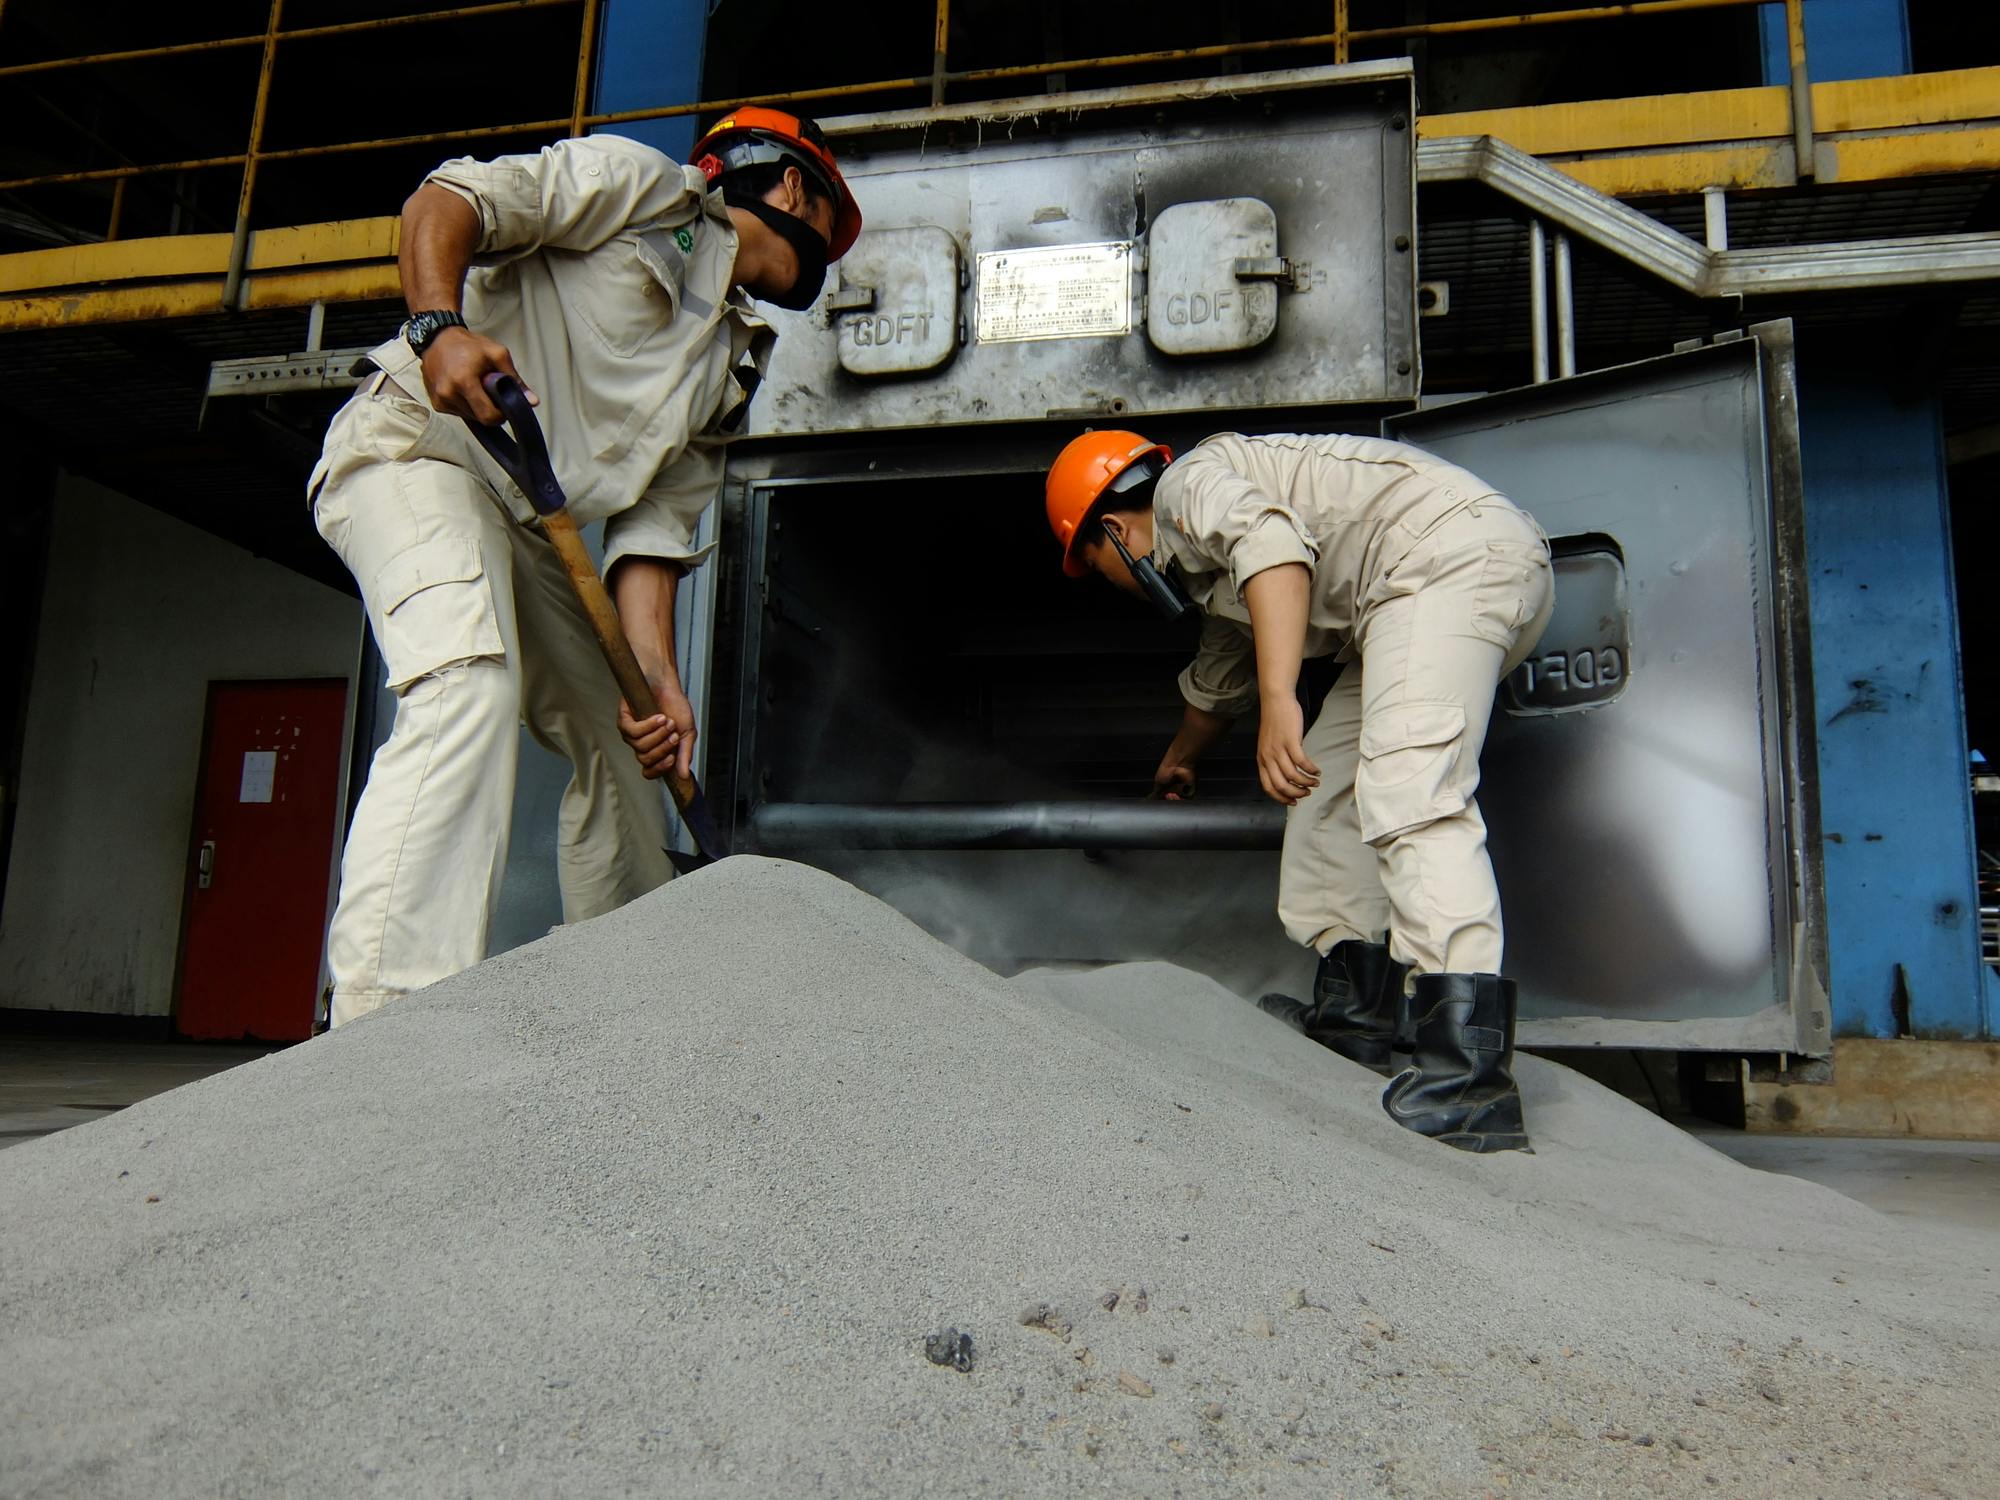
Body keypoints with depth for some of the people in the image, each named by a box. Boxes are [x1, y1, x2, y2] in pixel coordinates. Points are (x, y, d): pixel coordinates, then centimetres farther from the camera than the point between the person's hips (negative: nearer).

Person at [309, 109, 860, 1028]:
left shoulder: (733, 369, 21)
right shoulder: (644, 184, 5)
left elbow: (653, 527, 8)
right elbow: (447, 200, -7)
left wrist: (655, 669, -8)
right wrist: (438, 324, -28)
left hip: (530, 533, 8)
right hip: (421, 444, -8)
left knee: (623, 750, 10)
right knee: (470, 683, -31)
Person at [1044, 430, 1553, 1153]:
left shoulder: (1188, 483, 1)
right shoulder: (1214, 576, 30)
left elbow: (1271, 538, -23)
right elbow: (1216, 684, 49)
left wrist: (1278, 702, -33)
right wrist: (1175, 762, 67)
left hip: (1452, 553, -11)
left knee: (1408, 796, -24)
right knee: (1330, 779, 16)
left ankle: (1469, 1076, -33)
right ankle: (1354, 1011, 18)